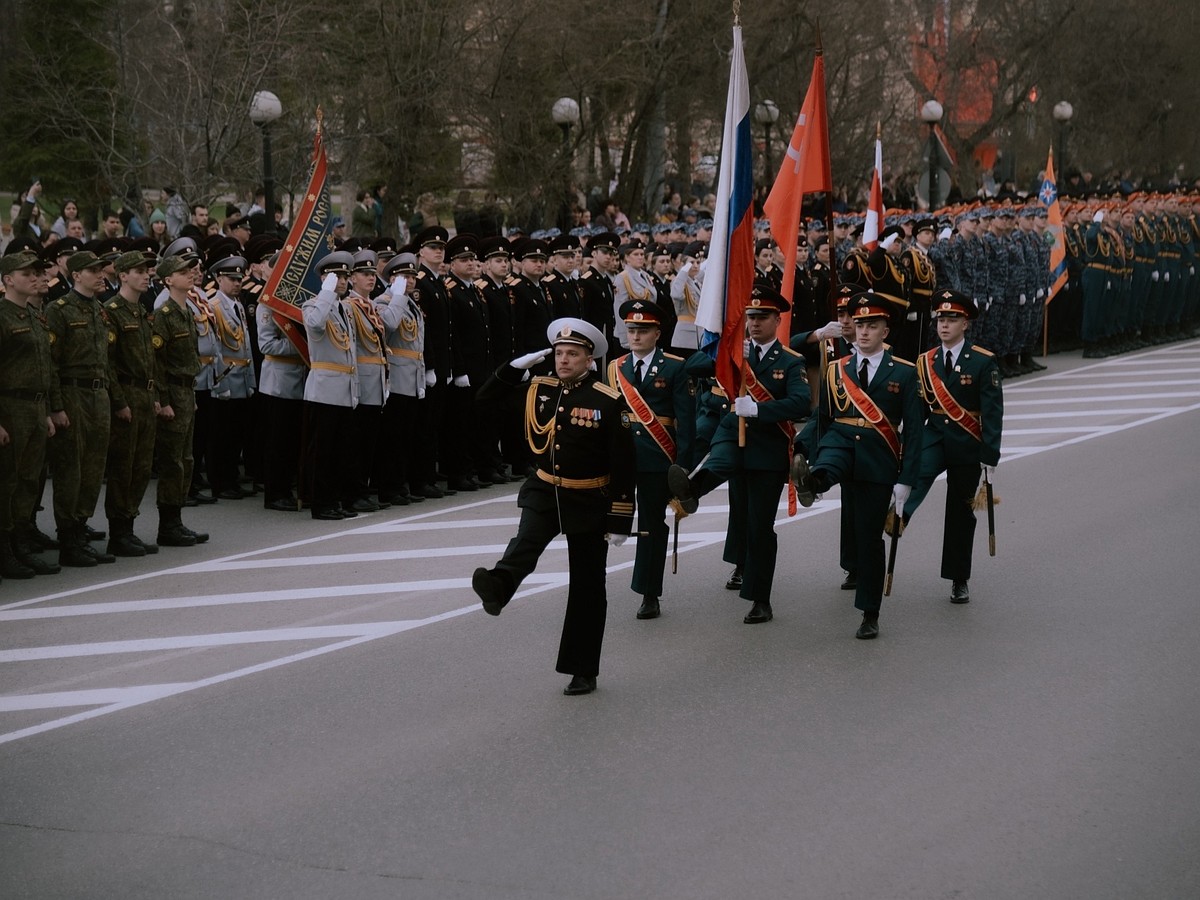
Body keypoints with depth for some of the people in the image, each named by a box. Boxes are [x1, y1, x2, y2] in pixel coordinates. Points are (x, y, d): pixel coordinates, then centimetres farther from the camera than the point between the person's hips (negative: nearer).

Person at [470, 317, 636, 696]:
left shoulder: (608, 402, -13)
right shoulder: (538, 389, 1)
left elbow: (623, 466, -12)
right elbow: (487, 396, 6)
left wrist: (620, 521, -14)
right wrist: (516, 366, -9)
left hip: (590, 502, -3)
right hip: (544, 493, 3)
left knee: (587, 589, 5)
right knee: (526, 543, -30)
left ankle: (583, 671, 13)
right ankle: (496, 588, -57)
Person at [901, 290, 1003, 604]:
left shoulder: (983, 362, -8)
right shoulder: (925, 362, 4)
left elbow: (993, 412, -10)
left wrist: (990, 457, -15)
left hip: (967, 446, -3)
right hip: (933, 437, 3)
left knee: (960, 512, 6)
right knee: (918, 472, -33)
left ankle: (959, 580, 18)